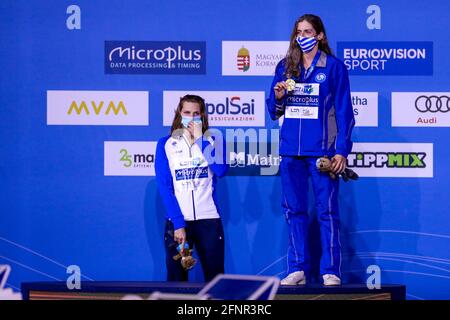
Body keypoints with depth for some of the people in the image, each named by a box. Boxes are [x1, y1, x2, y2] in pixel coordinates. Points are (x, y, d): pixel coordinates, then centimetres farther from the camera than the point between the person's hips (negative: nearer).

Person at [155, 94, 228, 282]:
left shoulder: (212, 142, 9)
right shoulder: (166, 144, 6)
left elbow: (221, 171, -9)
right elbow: (164, 186, -2)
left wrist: (200, 139, -8)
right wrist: (177, 223, -11)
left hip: (209, 219, 1)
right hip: (177, 221, -1)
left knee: (215, 278, -1)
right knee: (176, 279, -1)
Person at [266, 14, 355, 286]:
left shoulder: (333, 66, 0)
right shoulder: (285, 67, 12)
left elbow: (344, 110, -2)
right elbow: (275, 112, 18)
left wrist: (342, 150, -9)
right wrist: (277, 97, -5)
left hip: (322, 150, -4)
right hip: (291, 150, 4)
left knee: (327, 211, -3)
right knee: (294, 210, 6)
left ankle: (331, 271, 0)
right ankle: (298, 269, 12)